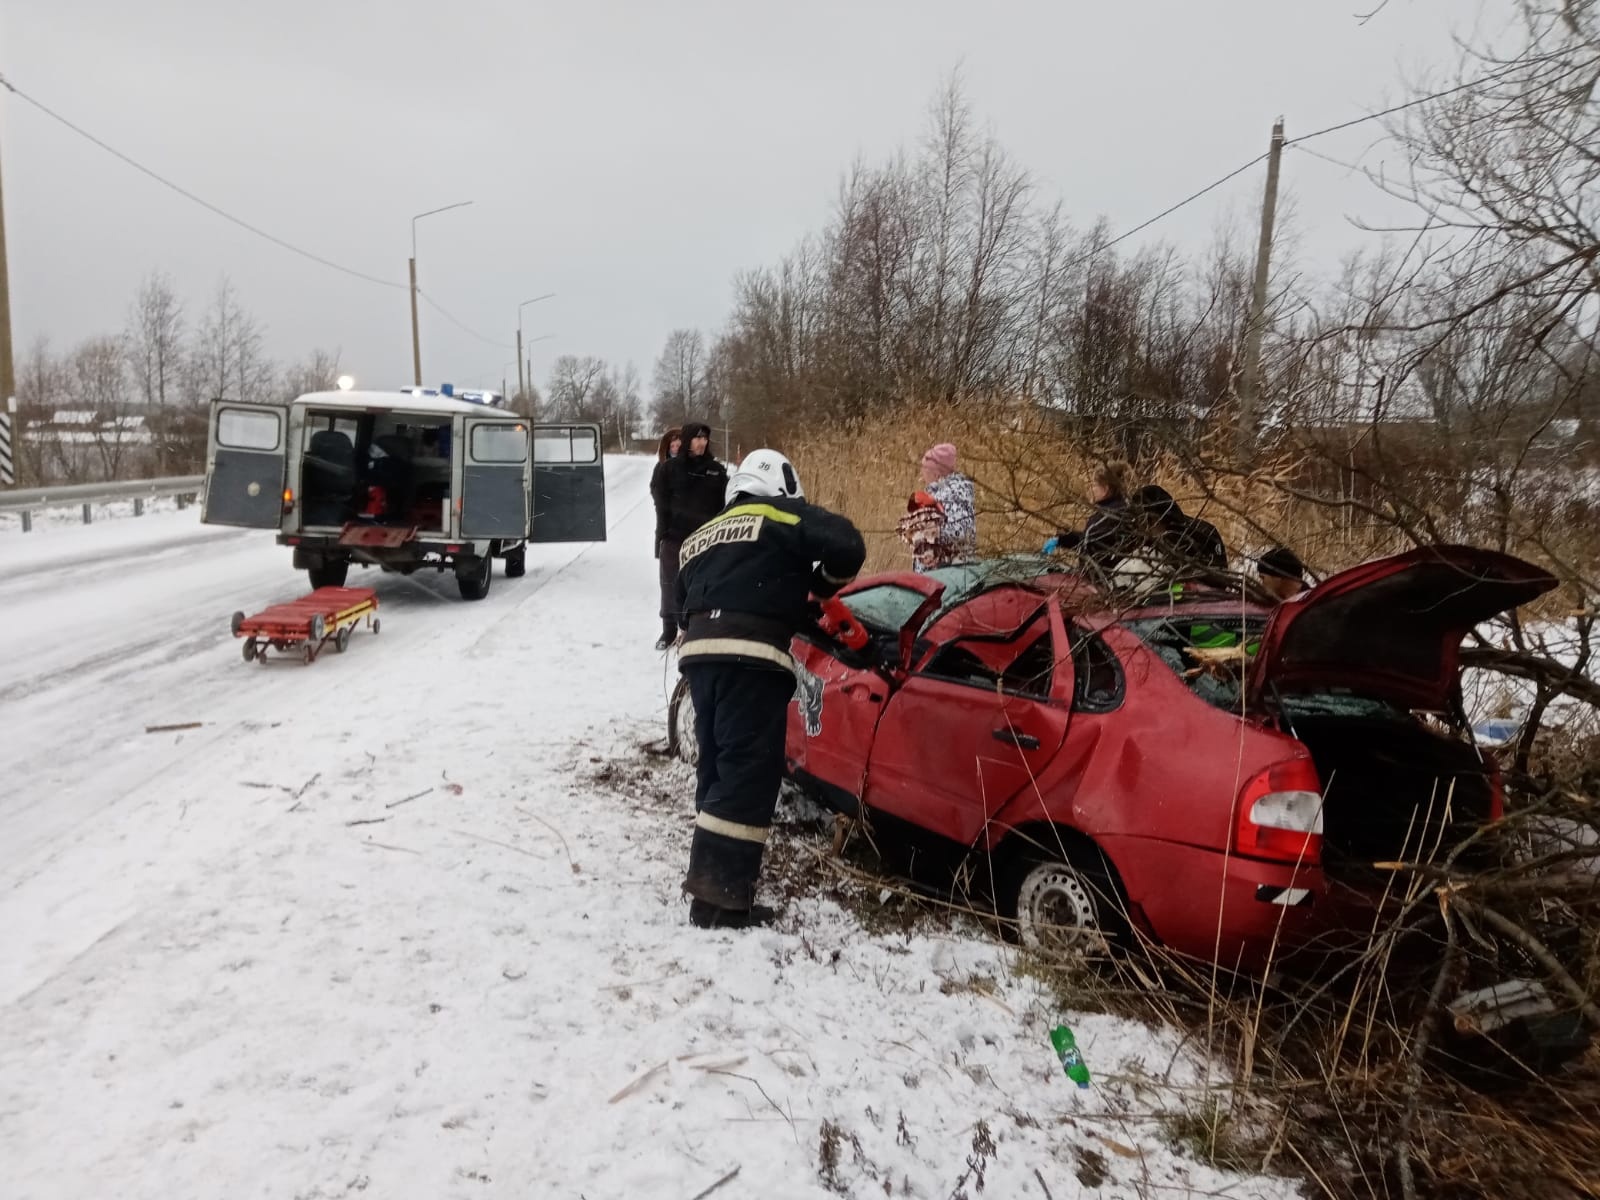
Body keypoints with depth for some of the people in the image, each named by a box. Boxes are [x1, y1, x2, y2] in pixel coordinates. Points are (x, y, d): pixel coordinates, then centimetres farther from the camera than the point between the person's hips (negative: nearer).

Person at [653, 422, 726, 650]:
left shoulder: (716, 469, 5)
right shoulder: (670, 467, 2)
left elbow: (724, 505, 5)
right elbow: (662, 504, 2)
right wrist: (662, 534, -4)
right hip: (675, 537, 0)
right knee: (671, 584, 6)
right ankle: (669, 630, 18)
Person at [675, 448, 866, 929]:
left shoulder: (700, 536, 29)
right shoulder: (781, 515, 9)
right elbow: (847, 546, -4)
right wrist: (822, 587, 14)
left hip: (698, 651, 7)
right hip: (749, 655, -7)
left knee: (718, 767, 15)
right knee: (749, 772, -6)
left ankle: (710, 877, 21)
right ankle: (720, 895, -9)